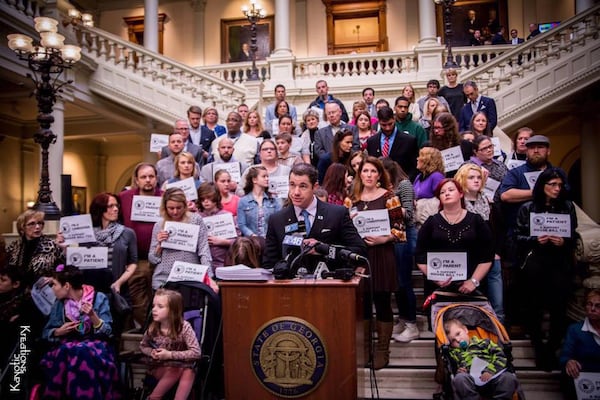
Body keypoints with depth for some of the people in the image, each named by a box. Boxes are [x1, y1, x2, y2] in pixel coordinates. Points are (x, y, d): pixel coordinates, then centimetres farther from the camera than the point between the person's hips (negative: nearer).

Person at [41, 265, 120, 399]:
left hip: (94, 345, -3)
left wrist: (92, 315, -21)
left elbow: (107, 332, -6)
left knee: (83, 353, -37)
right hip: (66, 346, 3)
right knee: (66, 354, -33)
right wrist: (58, 332, -7)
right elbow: (46, 333, 14)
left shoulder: (99, 298, -4)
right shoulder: (59, 303, 8)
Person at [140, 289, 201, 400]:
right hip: (158, 368, 1)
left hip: (181, 366, 0)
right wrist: (151, 352, -9)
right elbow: (143, 346, 14)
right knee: (177, 371, -31)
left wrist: (170, 354, -22)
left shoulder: (184, 327, -15)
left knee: (189, 372, -34)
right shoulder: (152, 328, -5)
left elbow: (196, 352, -17)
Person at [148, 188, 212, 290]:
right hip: (163, 280, 2)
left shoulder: (196, 220, -1)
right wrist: (159, 244, -8)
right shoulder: (159, 225, 5)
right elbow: (152, 259, 10)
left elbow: (204, 251, -5)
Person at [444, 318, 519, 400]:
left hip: (491, 377, 0)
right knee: (459, 378, -35)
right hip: (470, 381, 0)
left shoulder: (483, 343, 21)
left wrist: (490, 370, -7)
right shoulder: (454, 352, 25)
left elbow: (500, 356, 9)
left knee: (509, 378, -30)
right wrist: (458, 371, -7)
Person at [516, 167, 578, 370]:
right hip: (534, 264, -1)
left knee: (558, 308, -4)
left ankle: (551, 349, 17)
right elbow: (519, 237, 5)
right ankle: (539, 349, 21)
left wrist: (564, 241, -10)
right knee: (533, 308, 2)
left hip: (560, 264, 1)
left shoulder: (568, 207, 10)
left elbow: (574, 238, 11)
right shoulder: (527, 208, 6)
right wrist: (535, 240, -13)